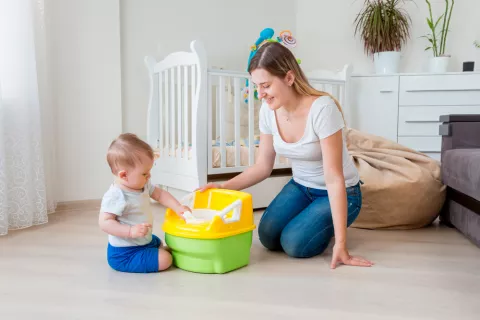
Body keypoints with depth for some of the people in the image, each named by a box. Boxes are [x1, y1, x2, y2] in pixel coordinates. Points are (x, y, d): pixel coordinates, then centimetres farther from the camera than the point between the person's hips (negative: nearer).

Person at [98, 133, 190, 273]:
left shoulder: (143, 185, -1)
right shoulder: (115, 197, -29)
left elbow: (160, 194, 11)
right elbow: (104, 223, -30)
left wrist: (178, 207, -2)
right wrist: (131, 231, -40)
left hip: (145, 240, 10)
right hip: (124, 254, -10)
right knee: (164, 260, -15)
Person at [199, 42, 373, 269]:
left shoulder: (322, 108, -31)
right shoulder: (268, 110, -12)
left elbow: (334, 179, -30)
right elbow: (263, 167, -1)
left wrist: (340, 244, -30)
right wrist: (223, 187, -15)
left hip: (340, 192, -5)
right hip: (300, 187, 6)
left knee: (294, 244, -22)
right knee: (268, 238, -12)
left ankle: (329, 225, 8)